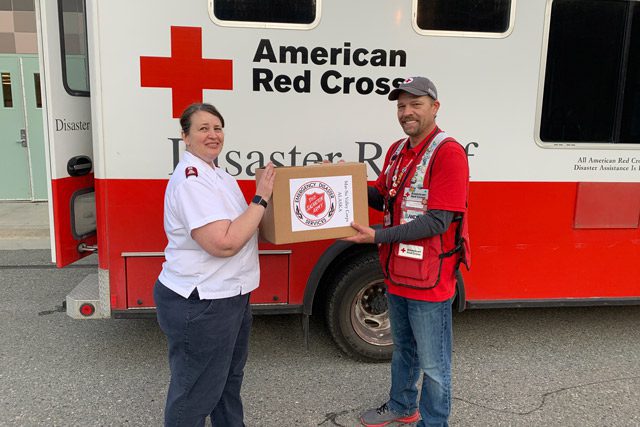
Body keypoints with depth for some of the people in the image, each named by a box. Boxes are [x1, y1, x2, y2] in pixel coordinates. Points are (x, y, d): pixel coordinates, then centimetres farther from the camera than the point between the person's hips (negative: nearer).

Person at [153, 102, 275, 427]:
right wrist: (261, 199, -22)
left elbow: (238, 227, 20)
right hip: (198, 306, -10)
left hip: (228, 297, 10)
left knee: (229, 378, 26)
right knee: (195, 394, 7)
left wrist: (265, 195, 6)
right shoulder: (190, 179, -20)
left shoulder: (217, 175, 11)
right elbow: (223, 243, -29)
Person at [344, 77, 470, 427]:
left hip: (429, 282, -8)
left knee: (433, 364, 10)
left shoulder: (448, 152, -18)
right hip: (397, 275, 8)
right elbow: (382, 197, 14)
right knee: (403, 349, 26)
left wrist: (378, 237, -24)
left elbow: (438, 221, -24)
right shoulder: (397, 151, 8)